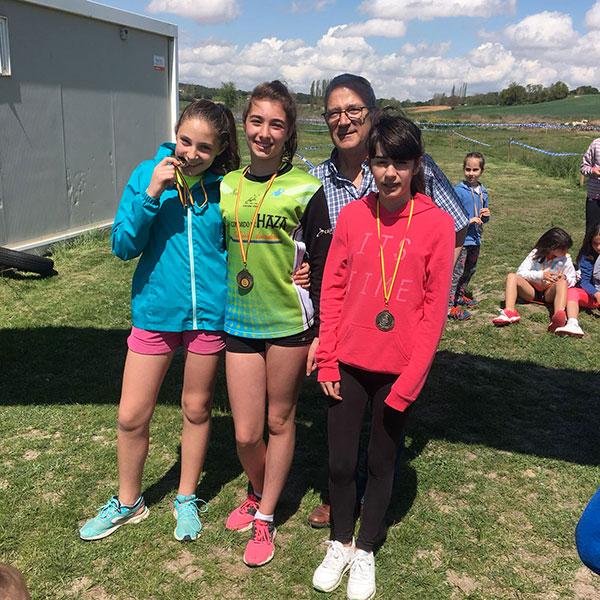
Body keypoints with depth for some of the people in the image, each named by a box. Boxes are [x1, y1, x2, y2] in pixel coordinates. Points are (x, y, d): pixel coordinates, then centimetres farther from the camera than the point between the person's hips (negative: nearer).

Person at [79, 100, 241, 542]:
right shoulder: (149, 175, -5)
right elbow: (123, 246, -8)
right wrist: (150, 195, -21)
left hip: (209, 311, 0)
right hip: (156, 308, 1)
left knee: (196, 409, 16)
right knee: (132, 415, 7)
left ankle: (187, 499, 38)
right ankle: (128, 502, 33)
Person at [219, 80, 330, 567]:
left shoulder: (305, 189, -6)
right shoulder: (226, 186, 6)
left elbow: (321, 265, -5)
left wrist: (318, 333, -8)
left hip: (289, 324, -3)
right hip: (238, 323, 3)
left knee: (280, 422, 11)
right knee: (246, 434, 6)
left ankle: (265, 518, 29)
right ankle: (259, 494, 38)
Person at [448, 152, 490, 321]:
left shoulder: (482, 191, 9)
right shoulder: (459, 190, -12)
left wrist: (486, 216, -3)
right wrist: (468, 220, -23)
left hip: (475, 238, 8)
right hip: (461, 238, -8)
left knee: (470, 270, 19)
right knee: (457, 272, -8)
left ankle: (460, 296, 36)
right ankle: (449, 306, -5)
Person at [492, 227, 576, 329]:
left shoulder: (566, 259, 4)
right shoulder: (536, 254, 2)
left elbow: (573, 280, 9)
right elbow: (520, 272, -5)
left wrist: (565, 278, -16)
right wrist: (541, 275, -18)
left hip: (549, 293, -1)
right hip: (531, 290, 1)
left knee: (562, 282, -33)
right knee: (512, 276, -23)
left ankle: (559, 315, -63)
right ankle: (509, 312, -45)